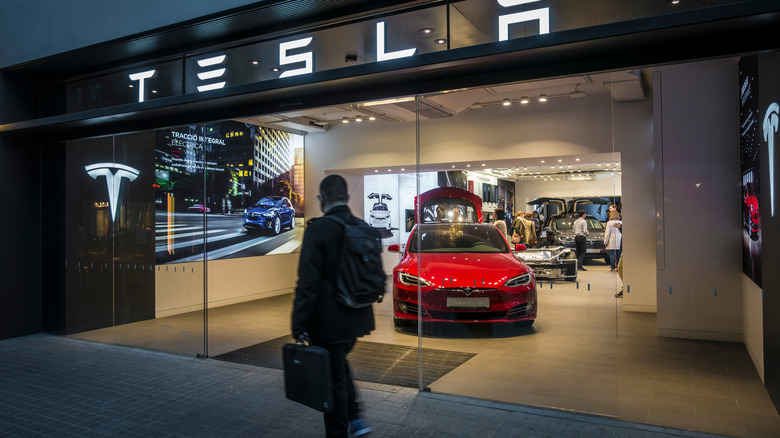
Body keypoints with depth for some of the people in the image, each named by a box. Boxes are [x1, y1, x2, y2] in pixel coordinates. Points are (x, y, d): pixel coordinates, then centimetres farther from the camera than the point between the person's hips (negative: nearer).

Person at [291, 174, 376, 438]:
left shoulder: (318, 229, -17)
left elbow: (307, 283, -20)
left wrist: (298, 325, -17)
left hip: (330, 321, -7)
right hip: (357, 317, 7)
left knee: (334, 379, 7)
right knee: (339, 364, 28)